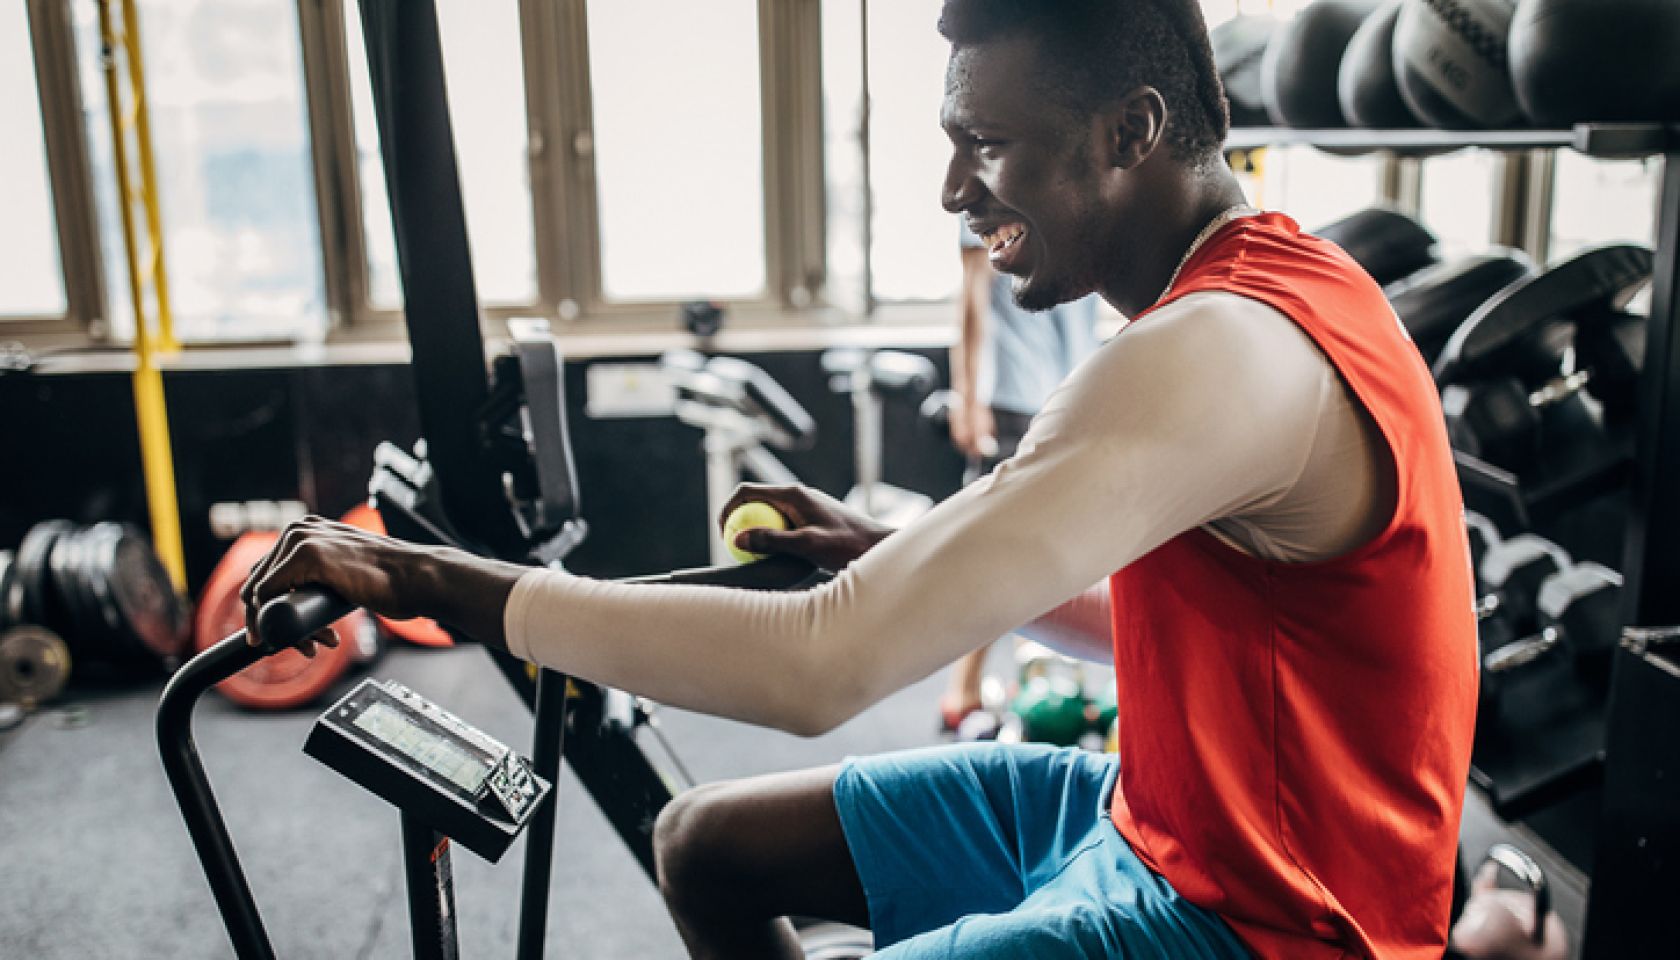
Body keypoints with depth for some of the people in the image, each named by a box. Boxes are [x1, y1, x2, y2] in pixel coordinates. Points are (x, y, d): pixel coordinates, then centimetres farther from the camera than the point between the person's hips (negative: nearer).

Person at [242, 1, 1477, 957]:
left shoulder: (1216, 351, -29)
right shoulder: (1269, 285, 4)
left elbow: (822, 669, -34)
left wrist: (432, 581, -25)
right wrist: (894, 554, 2)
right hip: (1161, 811, 9)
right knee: (710, 843, 10)